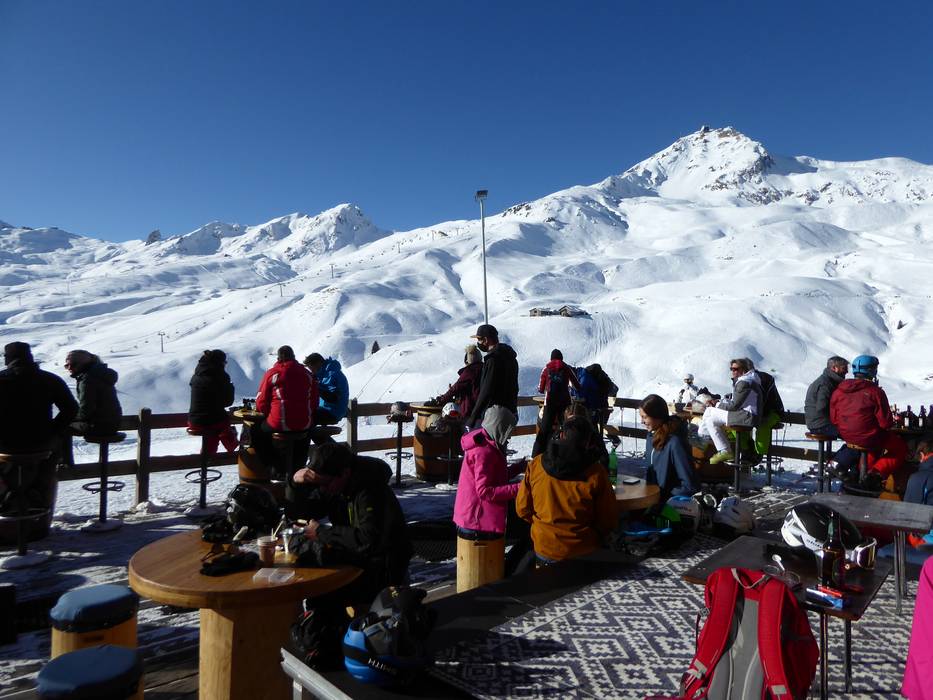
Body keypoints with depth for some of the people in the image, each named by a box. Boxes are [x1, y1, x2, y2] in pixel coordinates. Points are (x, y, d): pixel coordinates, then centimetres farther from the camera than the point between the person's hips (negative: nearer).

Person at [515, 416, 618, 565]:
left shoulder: (535, 465, -9)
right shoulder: (596, 472, -14)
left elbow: (522, 509, -1)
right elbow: (609, 521, -8)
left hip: (543, 549, 2)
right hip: (583, 551, -2)